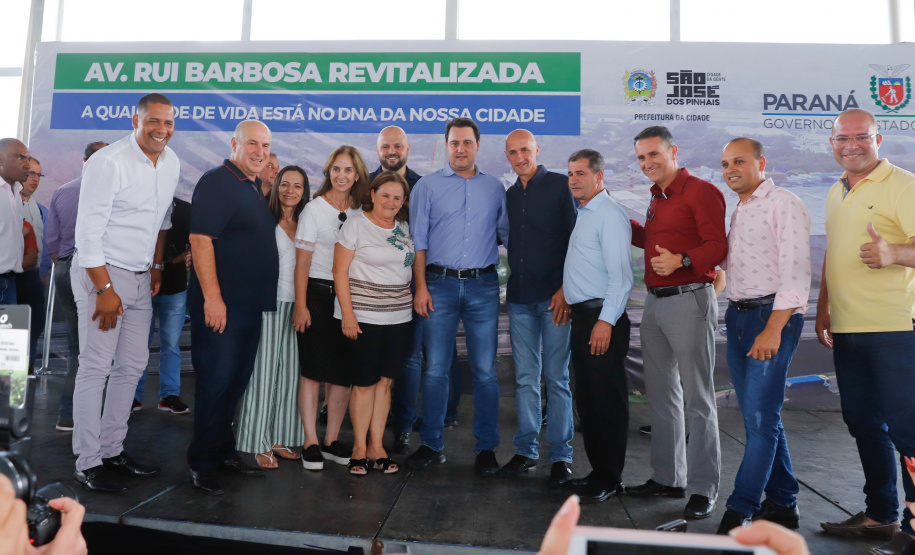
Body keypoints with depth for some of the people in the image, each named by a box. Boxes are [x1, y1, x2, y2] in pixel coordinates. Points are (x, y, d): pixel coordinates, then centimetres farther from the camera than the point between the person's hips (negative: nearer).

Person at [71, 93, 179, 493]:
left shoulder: (171, 162, 7)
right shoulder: (109, 162, -15)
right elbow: (88, 231, -17)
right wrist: (105, 289, -19)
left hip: (141, 278, 8)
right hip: (101, 274, -7)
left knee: (133, 364, 10)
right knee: (96, 368, -4)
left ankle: (112, 451, 23)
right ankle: (88, 463, 8)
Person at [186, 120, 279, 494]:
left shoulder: (256, 188, 17)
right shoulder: (217, 183, -10)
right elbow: (200, 238, -19)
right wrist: (212, 296, -23)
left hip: (251, 305, 9)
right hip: (220, 305, -9)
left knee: (236, 381, 15)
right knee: (216, 382, -2)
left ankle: (224, 453, 29)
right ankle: (202, 464, 12)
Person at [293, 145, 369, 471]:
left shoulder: (361, 213, 9)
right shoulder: (314, 209, -2)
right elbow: (302, 262, -5)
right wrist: (300, 305, -11)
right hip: (318, 294, -4)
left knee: (344, 373, 6)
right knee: (313, 371, 0)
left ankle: (332, 441, 19)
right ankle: (311, 442, 11)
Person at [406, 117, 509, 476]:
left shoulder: (495, 188, 12)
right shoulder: (427, 186, 8)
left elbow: (508, 235, 15)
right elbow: (418, 241, 4)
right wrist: (421, 286, -4)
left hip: (483, 286, 1)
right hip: (439, 283, -1)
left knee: (485, 370, 2)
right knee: (435, 369, 3)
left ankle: (486, 448, 14)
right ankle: (432, 444, 16)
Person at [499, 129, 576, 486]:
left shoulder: (560, 186, -1)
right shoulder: (510, 195, 16)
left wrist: (566, 289, -14)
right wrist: (511, 290, 11)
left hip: (554, 297, -5)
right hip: (519, 299, 5)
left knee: (556, 378, 1)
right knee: (525, 379, 10)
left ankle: (561, 456, 12)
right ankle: (525, 450, 21)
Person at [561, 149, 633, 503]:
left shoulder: (610, 215, -10)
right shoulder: (583, 214, 18)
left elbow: (620, 275, -18)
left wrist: (606, 321, -22)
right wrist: (568, 298, 14)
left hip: (602, 319, -10)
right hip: (582, 318, 10)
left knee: (607, 402, 0)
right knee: (587, 399, 15)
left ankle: (608, 480, 11)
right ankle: (598, 470, 27)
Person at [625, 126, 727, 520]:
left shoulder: (700, 192, -7)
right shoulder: (657, 198, 19)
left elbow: (717, 246, -15)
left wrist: (681, 261, -29)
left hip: (689, 300, -9)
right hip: (655, 302, 9)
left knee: (697, 398, -2)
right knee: (661, 395, 14)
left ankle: (703, 488, 8)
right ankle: (668, 477, 26)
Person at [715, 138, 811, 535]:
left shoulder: (784, 205, -6)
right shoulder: (737, 211, 19)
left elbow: (795, 272, -15)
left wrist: (773, 329, -21)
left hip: (772, 317, -8)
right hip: (738, 318, 8)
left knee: (760, 417, -7)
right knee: (759, 417, 11)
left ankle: (740, 510, 0)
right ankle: (782, 505, 23)